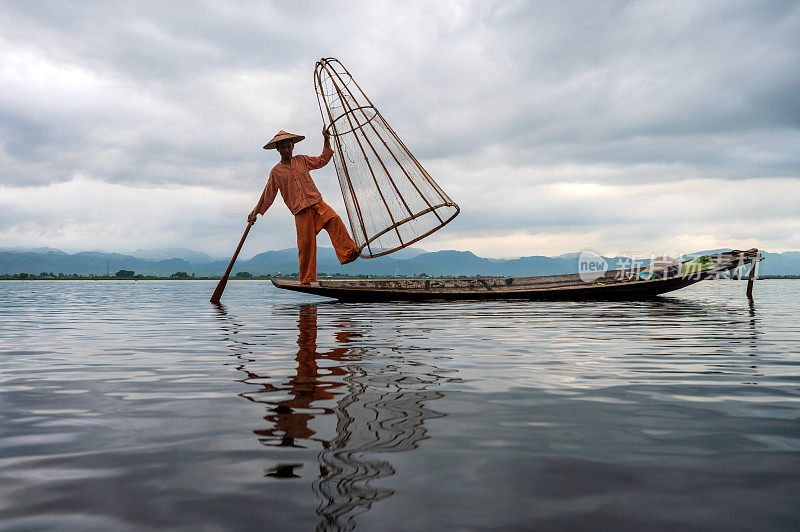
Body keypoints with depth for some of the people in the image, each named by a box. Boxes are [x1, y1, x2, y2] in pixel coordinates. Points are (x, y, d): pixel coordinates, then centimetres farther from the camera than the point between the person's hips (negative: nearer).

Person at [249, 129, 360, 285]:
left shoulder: (301, 160, 16)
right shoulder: (276, 172, 10)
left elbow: (321, 161, 27)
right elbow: (268, 195, 16)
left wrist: (327, 141, 20)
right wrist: (256, 212, 13)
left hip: (317, 202, 2)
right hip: (300, 211, -2)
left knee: (334, 219, -29)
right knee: (306, 244, -8)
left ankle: (347, 252, -36)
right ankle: (306, 280, 3)